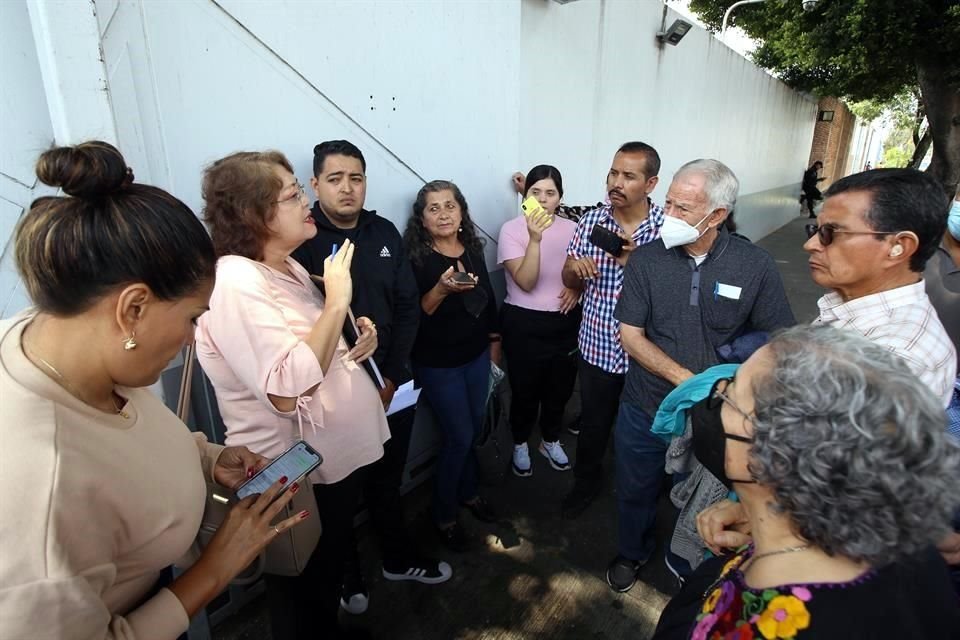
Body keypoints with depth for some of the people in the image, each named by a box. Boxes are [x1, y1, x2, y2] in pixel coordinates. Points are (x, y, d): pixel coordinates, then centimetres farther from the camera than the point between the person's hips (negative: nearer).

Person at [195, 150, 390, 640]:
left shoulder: (289, 268, 6)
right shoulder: (235, 283, -24)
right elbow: (288, 390, -34)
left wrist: (353, 351, -1)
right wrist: (337, 301, -29)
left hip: (337, 457, 9)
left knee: (331, 568, 30)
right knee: (301, 592, 18)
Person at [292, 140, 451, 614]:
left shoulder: (385, 233, 4)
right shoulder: (300, 239, -10)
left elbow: (408, 306, 4)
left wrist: (393, 376, -5)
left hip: (391, 386, 4)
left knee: (387, 479, 21)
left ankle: (399, 558, 43)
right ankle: (345, 576, 38)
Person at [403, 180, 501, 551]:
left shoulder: (473, 248, 1)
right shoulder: (414, 258, -17)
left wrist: (494, 341, 15)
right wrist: (441, 289, -35)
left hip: (476, 355, 6)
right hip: (438, 363, -6)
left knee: (473, 429, 16)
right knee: (459, 436, 1)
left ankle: (468, 492, 41)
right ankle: (444, 515, 23)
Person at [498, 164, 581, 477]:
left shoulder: (571, 229, 0)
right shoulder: (512, 229, -11)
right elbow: (526, 282, -21)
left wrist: (577, 287, -8)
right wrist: (535, 238, -31)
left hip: (565, 322, 4)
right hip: (524, 324, -4)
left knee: (560, 387, 17)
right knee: (525, 389, 10)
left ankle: (550, 441, 42)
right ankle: (520, 444, 36)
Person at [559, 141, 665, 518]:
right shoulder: (591, 222, -3)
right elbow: (571, 283, 5)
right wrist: (574, 268, -18)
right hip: (596, 347, 2)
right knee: (593, 423, 19)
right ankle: (586, 482, 45)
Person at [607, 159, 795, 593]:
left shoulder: (755, 266, -12)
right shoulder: (647, 259, -9)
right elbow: (631, 335, -10)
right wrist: (687, 380, -20)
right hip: (644, 409, 1)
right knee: (635, 491, 20)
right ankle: (632, 552, 50)